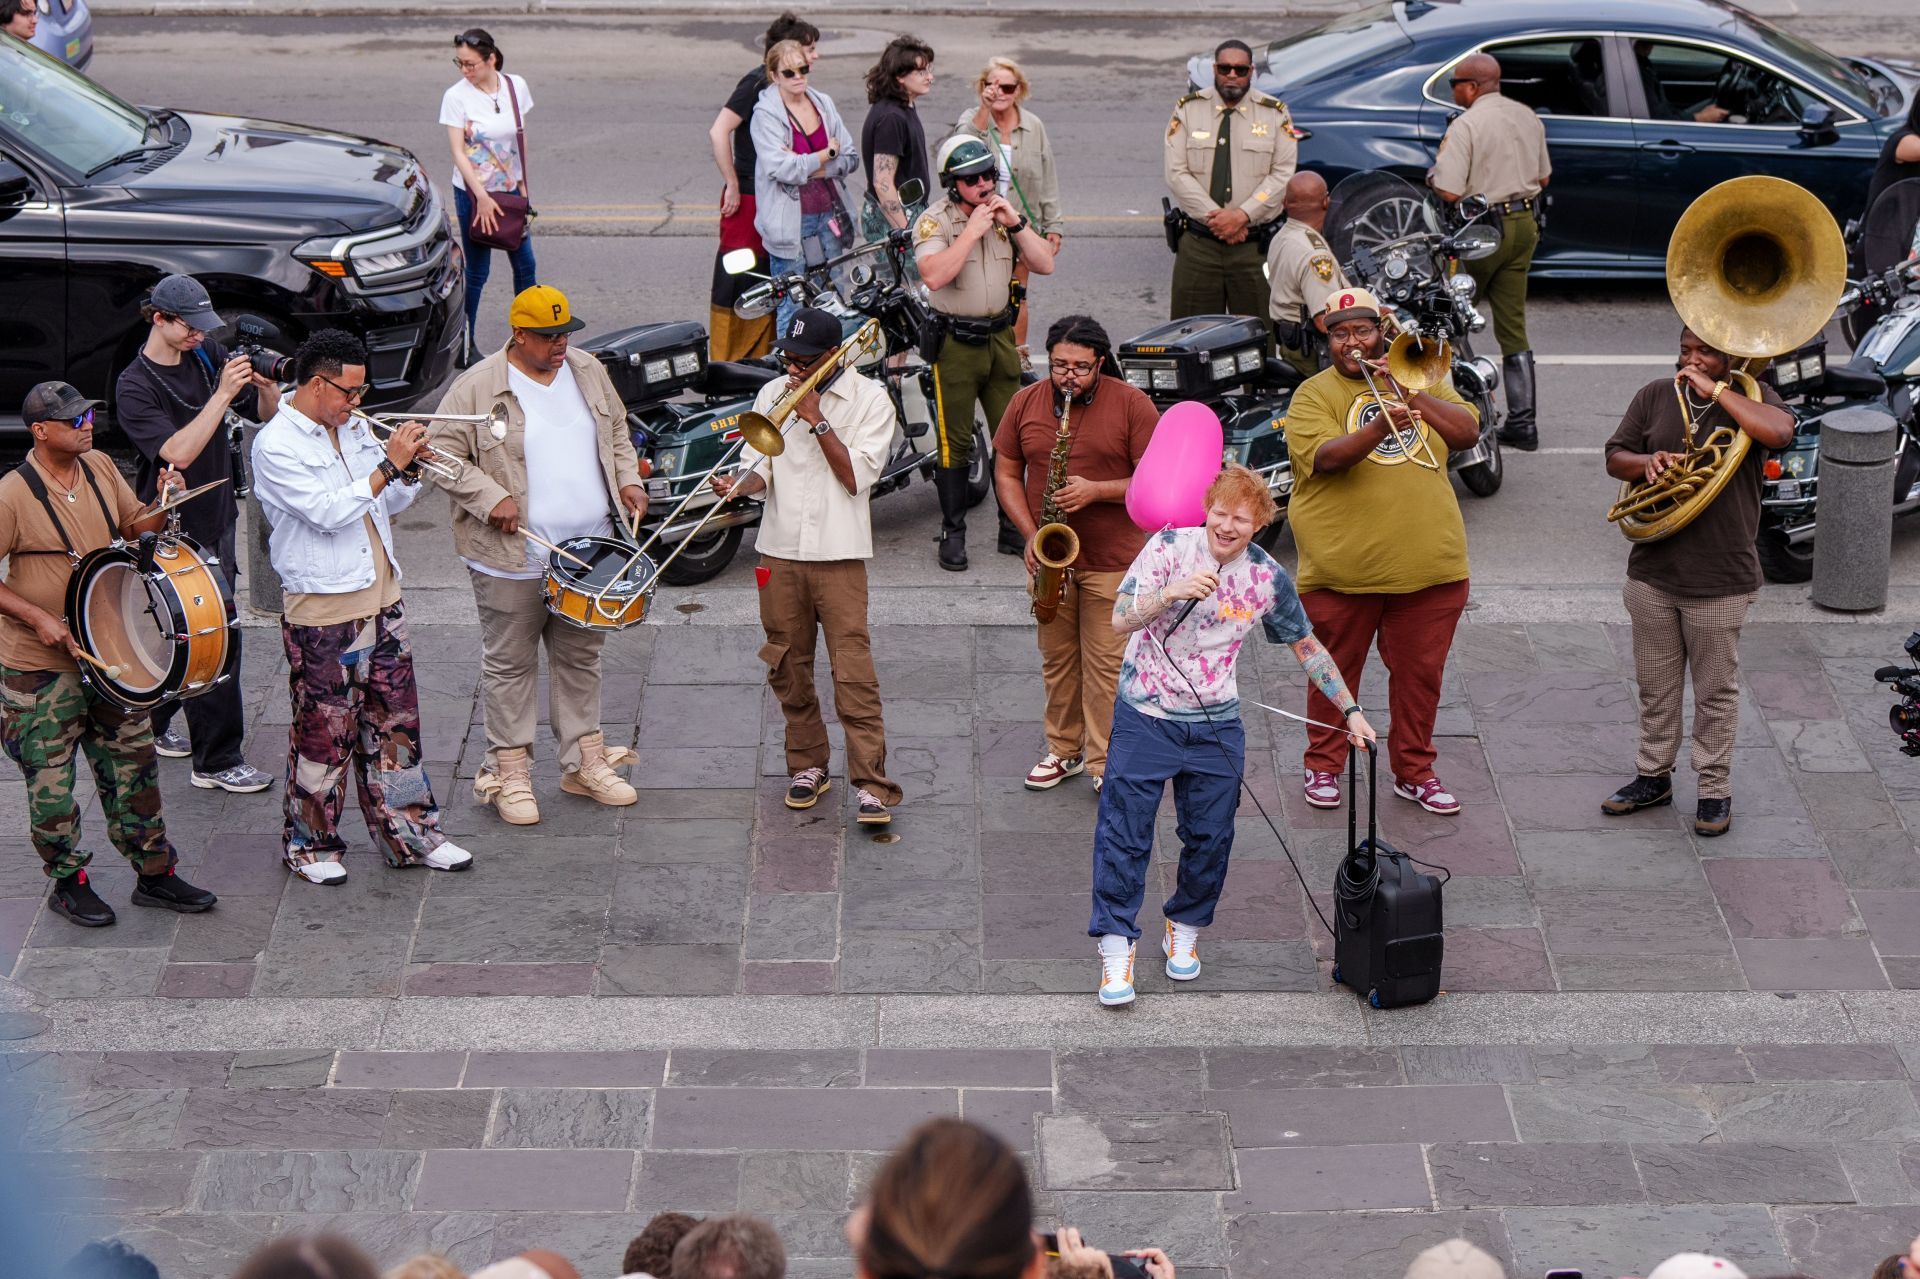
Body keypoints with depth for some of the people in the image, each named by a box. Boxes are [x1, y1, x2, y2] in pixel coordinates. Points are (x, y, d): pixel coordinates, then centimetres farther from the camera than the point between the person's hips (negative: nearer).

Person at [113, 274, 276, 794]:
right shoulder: (135, 386, -16)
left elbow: (268, 414, 6)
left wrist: (265, 385, -17)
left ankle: (152, 727, 34)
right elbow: (179, 453, -28)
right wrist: (223, 393, -33)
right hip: (176, 530, -7)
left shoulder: (208, 356, 2)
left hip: (216, 517, 7)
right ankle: (216, 761, 1)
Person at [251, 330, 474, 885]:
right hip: (322, 614, -7)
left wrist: (408, 468, -4)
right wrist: (388, 464, -21)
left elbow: (388, 505, 16)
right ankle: (310, 843, 18)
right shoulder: (275, 445, -14)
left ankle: (408, 831, 22)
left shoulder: (354, 427, 10)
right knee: (324, 731, 3)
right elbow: (328, 512, -23)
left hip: (381, 600, 7)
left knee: (394, 720, 12)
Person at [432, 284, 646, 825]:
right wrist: (491, 498, -19)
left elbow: (617, 433, 20)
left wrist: (628, 480, 4)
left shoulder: (587, 372, 6)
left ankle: (585, 763, 27)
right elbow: (442, 452, -9)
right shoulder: (477, 388, -11)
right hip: (514, 558, -5)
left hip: (590, 549, 5)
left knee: (581, 656, 15)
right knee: (511, 663, 5)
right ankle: (510, 774, 14)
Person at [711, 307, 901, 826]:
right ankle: (807, 764, 26)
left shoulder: (870, 399, -2)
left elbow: (856, 477, -10)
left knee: (853, 670, -10)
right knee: (788, 666, 10)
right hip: (779, 551, 4)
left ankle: (871, 783, -10)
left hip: (839, 554, -4)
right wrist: (740, 484, -16)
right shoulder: (773, 395, 10)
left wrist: (817, 420, -13)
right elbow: (760, 469, 6)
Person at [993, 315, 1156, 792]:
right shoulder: (1025, 403, 3)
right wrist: (1030, 534, -6)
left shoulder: (1132, 404, -7)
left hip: (1113, 561, -4)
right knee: (1057, 660, 12)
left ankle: (1106, 761, 8)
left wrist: (1095, 491, -21)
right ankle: (1064, 750, 25)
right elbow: (1006, 472, 7)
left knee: (1107, 663, -1)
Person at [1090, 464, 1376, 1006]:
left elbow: (1307, 646, 13)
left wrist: (1349, 709, 13)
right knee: (1124, 833, -4)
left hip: (1216, 725, 3)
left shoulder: (1268, 578, -1)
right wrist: (1171, 593, -33)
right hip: (1145, 717, -3)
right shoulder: (1170, 547, -9)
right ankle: (1116, 946, 5)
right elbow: (1119, 618, -17)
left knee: (1210, 838, 6)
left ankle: (1185, 930, 28)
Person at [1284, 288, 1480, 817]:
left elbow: (1468, 433, -2)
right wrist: (1380, 426, -35)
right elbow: (1324, 457, -19)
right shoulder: (1314, 394, -2)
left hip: (1428, 566, 3)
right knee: (1335, 673, 9)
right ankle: (1323, 767, 24)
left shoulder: (1423, 382, 11)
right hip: (1343, 569, -3)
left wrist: (1409, 392, -12)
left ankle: (1414, 772, 23)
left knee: (1420, 674, 10)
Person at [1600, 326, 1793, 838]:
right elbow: (1615, 457, 7)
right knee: (1656, 685, 16)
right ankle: (1653, 776, 30)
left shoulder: (1750, 396, -5)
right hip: (1653, 571, 4)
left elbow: (1779, 432, -27)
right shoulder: (1656, 396, 5)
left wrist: (1714, 390, -23)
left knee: (1716, 691, 7)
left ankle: (1715, 789, 19)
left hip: (1720, 582, -4)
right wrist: (1646, 461, -16)